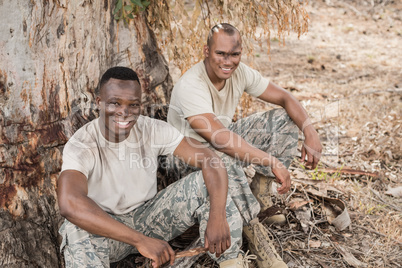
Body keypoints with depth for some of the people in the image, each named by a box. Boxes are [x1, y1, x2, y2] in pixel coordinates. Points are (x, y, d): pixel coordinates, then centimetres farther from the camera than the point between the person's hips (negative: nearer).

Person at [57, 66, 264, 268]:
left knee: (209, 183, -16)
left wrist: (217, 217, -38)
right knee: (79, 231, -39)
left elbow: (209, 159, -21)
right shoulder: (80, 146, -25)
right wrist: (140, 240, -50)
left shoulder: (152, 129, -15)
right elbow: (69, 205, -45)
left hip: (149, 216, 3)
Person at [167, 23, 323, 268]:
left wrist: (310, 133, -21)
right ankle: (255, 235, -22)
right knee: (224, 160, -41)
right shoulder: (190, 86, -30)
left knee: (284, 119, -6)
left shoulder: (240, 72, -9)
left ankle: (260, 195, -6)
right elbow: (218, 137, -41)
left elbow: (284, 97, -3)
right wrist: (273, 162, -44)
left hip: (225, 141, 7)